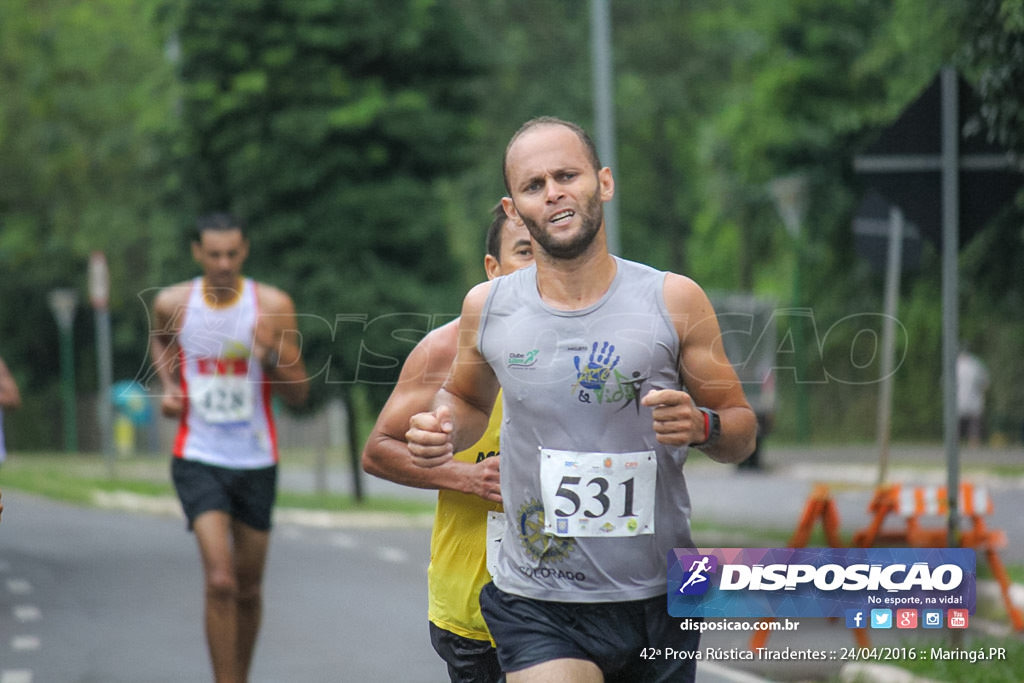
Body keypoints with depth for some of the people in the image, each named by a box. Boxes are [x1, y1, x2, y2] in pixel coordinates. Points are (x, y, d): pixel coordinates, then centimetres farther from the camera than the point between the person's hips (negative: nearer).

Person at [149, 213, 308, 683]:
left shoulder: (273, 305, -6)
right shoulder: (173, 303, -3)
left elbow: (298, 395, -4)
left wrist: (273, 357, -24)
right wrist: (169, 386, 5)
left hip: (256, 462, 1)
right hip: (198, 458, -1)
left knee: (249, 588, 12)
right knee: (220, 581, -18)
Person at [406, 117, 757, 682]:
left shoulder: (673, 301, -3)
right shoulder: (488, 308, 1)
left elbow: (741, 432, 4)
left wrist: (701, 426, -18)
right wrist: (443, 431, -1)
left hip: (658, 600, 1)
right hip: (537, 609, -1)